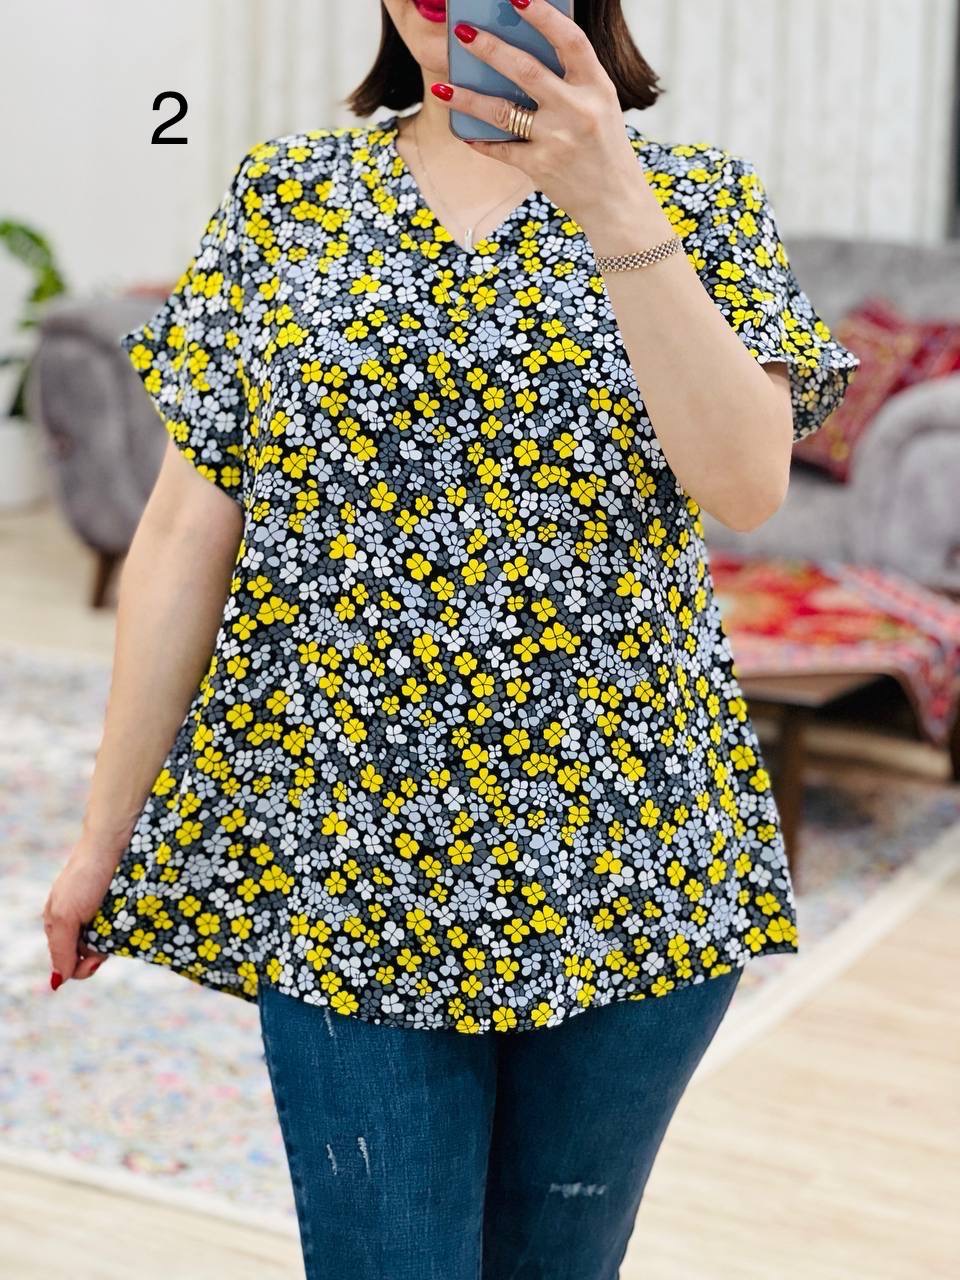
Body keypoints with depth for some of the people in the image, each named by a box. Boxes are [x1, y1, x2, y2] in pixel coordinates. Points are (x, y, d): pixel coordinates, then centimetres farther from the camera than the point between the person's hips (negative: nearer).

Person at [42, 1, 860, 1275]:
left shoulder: (698, 198, 2)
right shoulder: (280, 198, 3)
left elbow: (746, 482, -14)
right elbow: (188, 529, 2)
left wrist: (617, 210, -23)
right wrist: (107, 827, 3)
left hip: (621, 856, 1)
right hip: (341, 848, 0)